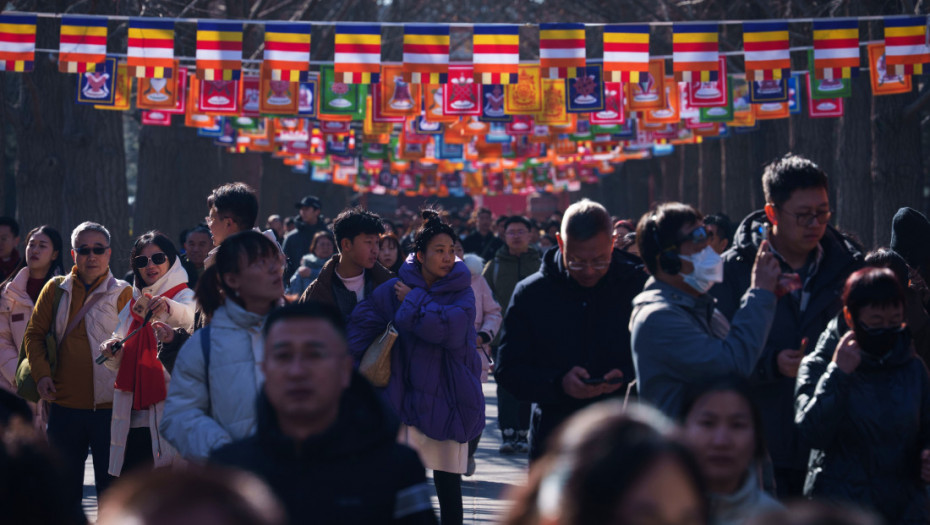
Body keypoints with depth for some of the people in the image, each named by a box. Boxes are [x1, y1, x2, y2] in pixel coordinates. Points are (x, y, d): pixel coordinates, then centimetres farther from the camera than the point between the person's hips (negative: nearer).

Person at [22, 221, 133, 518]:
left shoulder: (123, 293, 0)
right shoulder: (55, 290, 8)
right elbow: (34, 335, 12)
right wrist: (41, 373, -1)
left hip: (108, 407, -3)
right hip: (64, 405, 3)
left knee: (111, 490, 1)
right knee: (64, 487, 12)